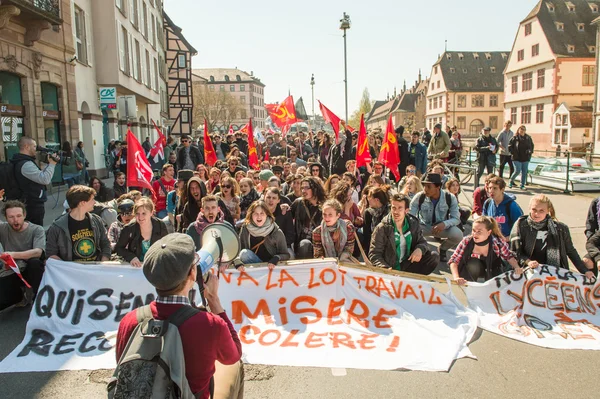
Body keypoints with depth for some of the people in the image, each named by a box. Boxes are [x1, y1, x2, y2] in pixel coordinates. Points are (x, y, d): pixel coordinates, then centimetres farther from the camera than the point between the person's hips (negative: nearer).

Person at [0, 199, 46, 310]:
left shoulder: (37, 230, -5)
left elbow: (38, 252, -22)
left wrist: (13, 255, -38)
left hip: (30, 272, -1)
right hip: (9, 275, 1)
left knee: (35, 262, -36)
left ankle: (35, 297, -13)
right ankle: (21, 294, 7)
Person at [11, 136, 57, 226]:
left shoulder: (20, 162, 12)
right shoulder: (26, 164, -21)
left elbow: (39, 175, 17)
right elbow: (45, 180, -26)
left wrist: (49, 164, 10)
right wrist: (52, 164, -14)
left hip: (29, 205, 11)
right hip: (33, 206, -11)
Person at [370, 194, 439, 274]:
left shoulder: (413, 224, 3)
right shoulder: (382, 228, -9)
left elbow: (422, 242, 12)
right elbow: (374, 254, -8)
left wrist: (420, 249, -14)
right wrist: (385, 268, -27)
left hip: (408, 265, 4)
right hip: (390, 269, -4)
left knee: (434, 256, -10)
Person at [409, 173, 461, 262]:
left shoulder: (450, 198, -18)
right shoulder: (419, 197, -19)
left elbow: (456, 219, -14)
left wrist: (444, 224, -36)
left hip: (442, 227, 0)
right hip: (424, 226, 0)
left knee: (458, 235, -31)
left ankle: (442, 249, 7)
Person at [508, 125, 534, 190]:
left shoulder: (528, 138, 6)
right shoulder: (515, 138, -4)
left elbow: (532, 146, 18)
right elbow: (510, 146, 0)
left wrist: (530, 151, 0)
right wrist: (513, 153, -10)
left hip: (526, 158, 4)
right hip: (517, 158, -4)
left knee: (524, 172, 5)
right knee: (517, 171, -9)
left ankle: (522, 185, 14)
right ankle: (511, 181, 17)